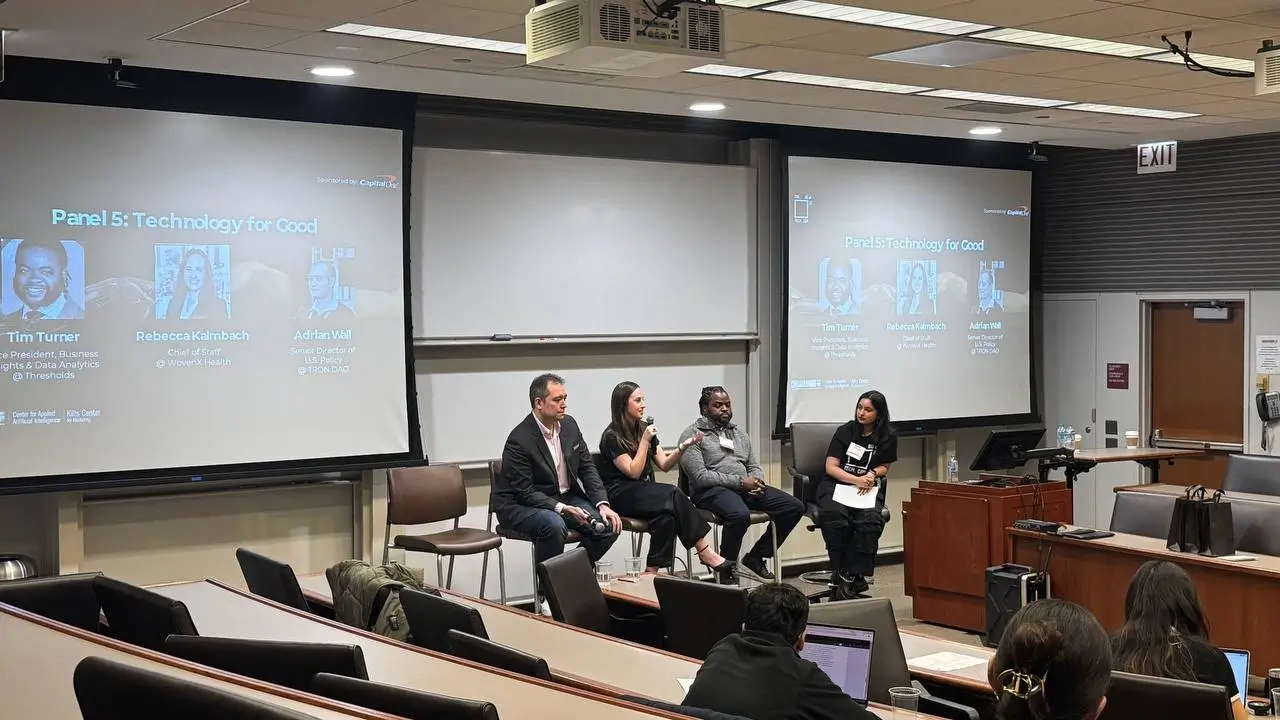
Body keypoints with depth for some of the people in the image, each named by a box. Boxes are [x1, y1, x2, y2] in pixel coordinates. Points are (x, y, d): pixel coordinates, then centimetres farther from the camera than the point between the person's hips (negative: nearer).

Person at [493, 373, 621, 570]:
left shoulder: (569, 425, 1)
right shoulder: (519, 440, -21)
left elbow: (587, 468, 7)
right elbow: (525, 492, -20)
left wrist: (602, 504, -8)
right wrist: (562, 508, -31)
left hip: (566, 497, 7)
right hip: (520, 505, -7)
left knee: (609, 526, -12)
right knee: (554, 525, -37)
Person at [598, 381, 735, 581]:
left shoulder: (644, 428, 13)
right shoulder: (612, 437, -8)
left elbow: (664, 465, 9)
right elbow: (633, 472, -15)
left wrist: (683, 447, -8)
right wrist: (645, 440, -15)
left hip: (645, 492, 7)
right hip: (621, 495, -7)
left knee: (667, 514, -29)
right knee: (673, 494, -29)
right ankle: (706, 553, -28)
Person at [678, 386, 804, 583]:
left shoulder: (739, 433, 22)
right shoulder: (692, 435, -1)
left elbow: (755, 467, 22)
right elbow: (700, 476, -12)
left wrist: (755, 481, -5)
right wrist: (740, 482, -17)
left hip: (746, 488, 7)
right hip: (711, 491, -7)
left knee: (795, 507, -9)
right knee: (740, 514, -40)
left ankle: (755, 559, 2)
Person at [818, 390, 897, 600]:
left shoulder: (887, 438, 7)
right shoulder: (845, 431, 3)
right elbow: (831, 467, 0)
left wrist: (871, 475, -6)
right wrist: (856, 480, -15)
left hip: (868, 488, 1)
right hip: (836, 484, -1)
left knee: (871, 520, -33)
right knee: (835, 516, -35)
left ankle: (850, 575, -24)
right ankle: (841, 572, -20)